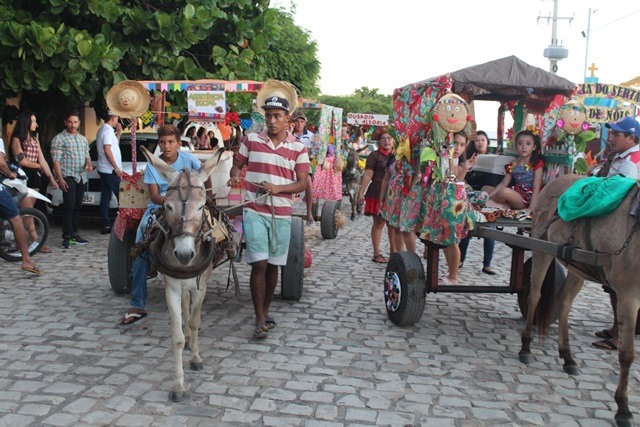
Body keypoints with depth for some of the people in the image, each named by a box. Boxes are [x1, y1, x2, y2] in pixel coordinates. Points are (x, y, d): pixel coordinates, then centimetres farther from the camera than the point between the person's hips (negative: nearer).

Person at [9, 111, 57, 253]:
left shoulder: (35, 140, 16)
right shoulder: (17, 139, -4)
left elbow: (42, 161, 12)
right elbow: (22, 160, -11)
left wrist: (51, 178, 7)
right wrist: (38, 166, 4)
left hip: (34, 177, 7)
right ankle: (37, 242, -12)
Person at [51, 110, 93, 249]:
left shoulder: (83, 139, 19)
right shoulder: (59, 139, -1)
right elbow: (56, 160, -7)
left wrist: (89, 164, 0)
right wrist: (60, 179, -16)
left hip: (82, 177, 6)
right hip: (68, 177, -6)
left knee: (77, 206, 9)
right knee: (69, 206, -14)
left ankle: (74, 233, 17)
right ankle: (66, 236, -13)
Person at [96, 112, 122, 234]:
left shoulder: (102, 130, 18)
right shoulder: (108, 131, -14)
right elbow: (107, 150, -21)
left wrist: (118, 134, 14)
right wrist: (116, 168, -20)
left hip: (103, 169, 10)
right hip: (110, 170, -10)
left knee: (105, 197, 7)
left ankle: (106, 226, 8)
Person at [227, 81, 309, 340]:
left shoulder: (298, 148, 1)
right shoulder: (251, 140, 3)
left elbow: (302, 183, -1)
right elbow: (237, 164, 12)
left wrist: (277, 188, -17)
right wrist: (234, 177, -11)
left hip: (281, 214, 1)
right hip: (255, 211, -1)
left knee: (273, 265, 10)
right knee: (259, 264, -8)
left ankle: (265, 314, 27)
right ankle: (260, 321, 0)